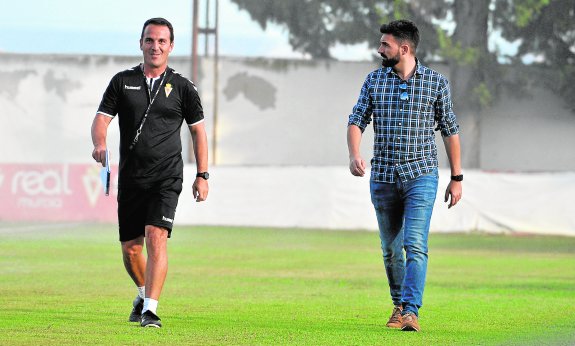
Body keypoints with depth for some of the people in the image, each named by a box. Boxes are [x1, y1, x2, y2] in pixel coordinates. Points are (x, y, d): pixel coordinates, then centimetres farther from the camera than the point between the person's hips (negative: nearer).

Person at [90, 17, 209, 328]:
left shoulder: (182, 87, 4)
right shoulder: (122, 82, 7)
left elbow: (198, 131, 11)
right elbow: (101, 118, 1)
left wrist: (202, 175, 6)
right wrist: (99, 144, -22)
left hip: (166, 178, -3)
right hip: (130, 179, 3)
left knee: (156, 237, -20)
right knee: (130, 248, 9)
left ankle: (150, 310, -22)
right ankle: (144, 294, 37)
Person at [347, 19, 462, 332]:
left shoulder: (435, 82, 0)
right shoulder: (374, 80, 6)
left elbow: (450, 131, 6)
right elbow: (357, 120, 1)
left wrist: (456, 178, 6)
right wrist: (354, 154, -20)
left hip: (421, 176, -3)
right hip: (383, 176, 3)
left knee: (415, 245, -15)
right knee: (390, 248, 10)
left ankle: (411, 311, -21)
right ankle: (398, 303, 27)